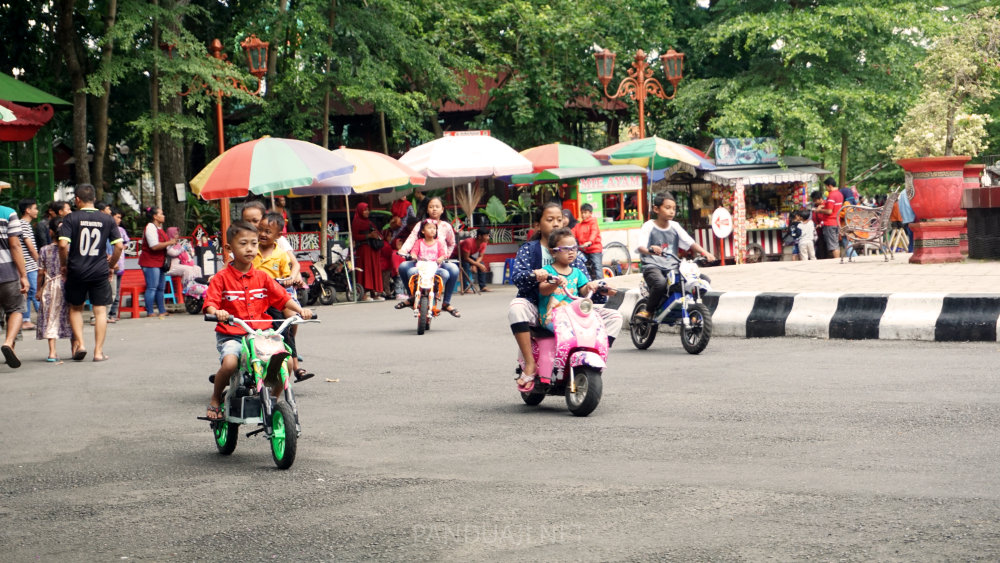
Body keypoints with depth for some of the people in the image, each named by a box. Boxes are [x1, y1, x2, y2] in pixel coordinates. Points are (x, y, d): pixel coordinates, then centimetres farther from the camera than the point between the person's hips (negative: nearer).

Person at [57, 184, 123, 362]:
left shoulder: (71, 218, -4)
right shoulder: (107, 219, 2)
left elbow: (63, 245, -13)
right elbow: (119, 246, -2)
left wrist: (63, 265, 2)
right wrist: (110, 264, 11)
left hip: (76, 272, -1)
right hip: (100, 272, 1)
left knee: (75, 309, 17)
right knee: (100, 310, 5)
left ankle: (79, 344, 4)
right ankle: (98, 351, 2)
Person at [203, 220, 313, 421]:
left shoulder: (262, 277, 11)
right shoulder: (222, 278, -1)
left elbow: (283, 297, 8)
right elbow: (210, 304, -9)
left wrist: (301, 310, -9)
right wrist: (217, 312, -32)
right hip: (231, 334, -4)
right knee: (229, 363, -33)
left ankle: (274, 399, 10)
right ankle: (215, 400, -4)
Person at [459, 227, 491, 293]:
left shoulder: (483, 243, -12)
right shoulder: (469, 242, -35)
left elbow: (480, 257, -7)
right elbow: (466, 258, -32)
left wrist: (475, 265, -26)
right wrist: (478, 265, -31)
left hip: (469, 256, 8)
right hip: (457, 256, -8)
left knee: (481, 264, -7)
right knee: (466, 264, -33)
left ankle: (483, 286, -4)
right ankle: (466, 288, -32)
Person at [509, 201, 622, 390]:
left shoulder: (574, 255, 13)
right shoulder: (529, 249, 3)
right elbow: (517, 276, -14)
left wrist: (597, 290, -17)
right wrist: (534, 275, -37)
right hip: (538, 309, -3)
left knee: (614, 316, -10)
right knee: (517, 307, -38)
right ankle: (530, 364, -34)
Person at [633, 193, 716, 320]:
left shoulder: (675, 226, 13)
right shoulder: (649, 226, -2)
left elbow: (690, 243, 5)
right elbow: (640, 246, -16)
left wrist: (705, 253, -12)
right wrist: (650, 250, -40)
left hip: (672, 267, 5)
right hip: (652, 266, -5)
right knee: (660, 283, -39)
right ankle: (649, 310, -13)